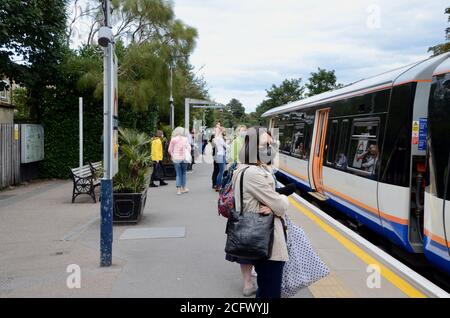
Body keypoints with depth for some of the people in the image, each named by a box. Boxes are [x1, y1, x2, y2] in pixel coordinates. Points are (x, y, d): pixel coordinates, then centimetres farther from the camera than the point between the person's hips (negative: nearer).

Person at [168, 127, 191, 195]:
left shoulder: (173, 139, -2)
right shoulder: (185, 139, -1)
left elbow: (170, 150, 0)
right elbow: (189, 148, 0)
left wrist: (172, 156, 15)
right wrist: (188, 156, 12)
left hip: (176, 159, 0)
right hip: (184, 158, 0)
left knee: (178, 174, 5)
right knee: (183, 173, 14)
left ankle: (178, 189, -3)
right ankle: (183, 188, 19)